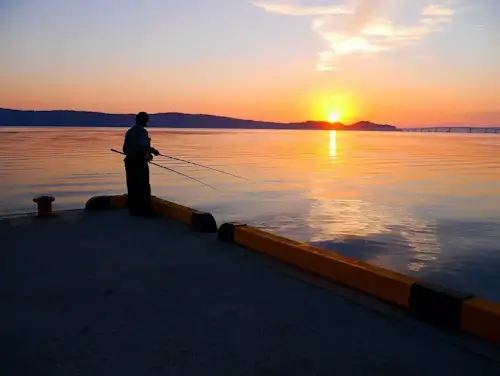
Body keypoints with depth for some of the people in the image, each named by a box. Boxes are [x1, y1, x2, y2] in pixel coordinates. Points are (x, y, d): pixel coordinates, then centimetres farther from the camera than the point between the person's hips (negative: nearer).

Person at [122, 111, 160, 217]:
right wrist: (153, 151, -2)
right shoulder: (142, 131, -12)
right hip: (139, 162, -8)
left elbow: (125, 149, 16)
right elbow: (144, 147, -24)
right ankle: (145, 210, 2)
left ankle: (133, 210, 15)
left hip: (129, 161, 8)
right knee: (143, 187, -1)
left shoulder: (129, 131, 12)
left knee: (132, 186, 10)